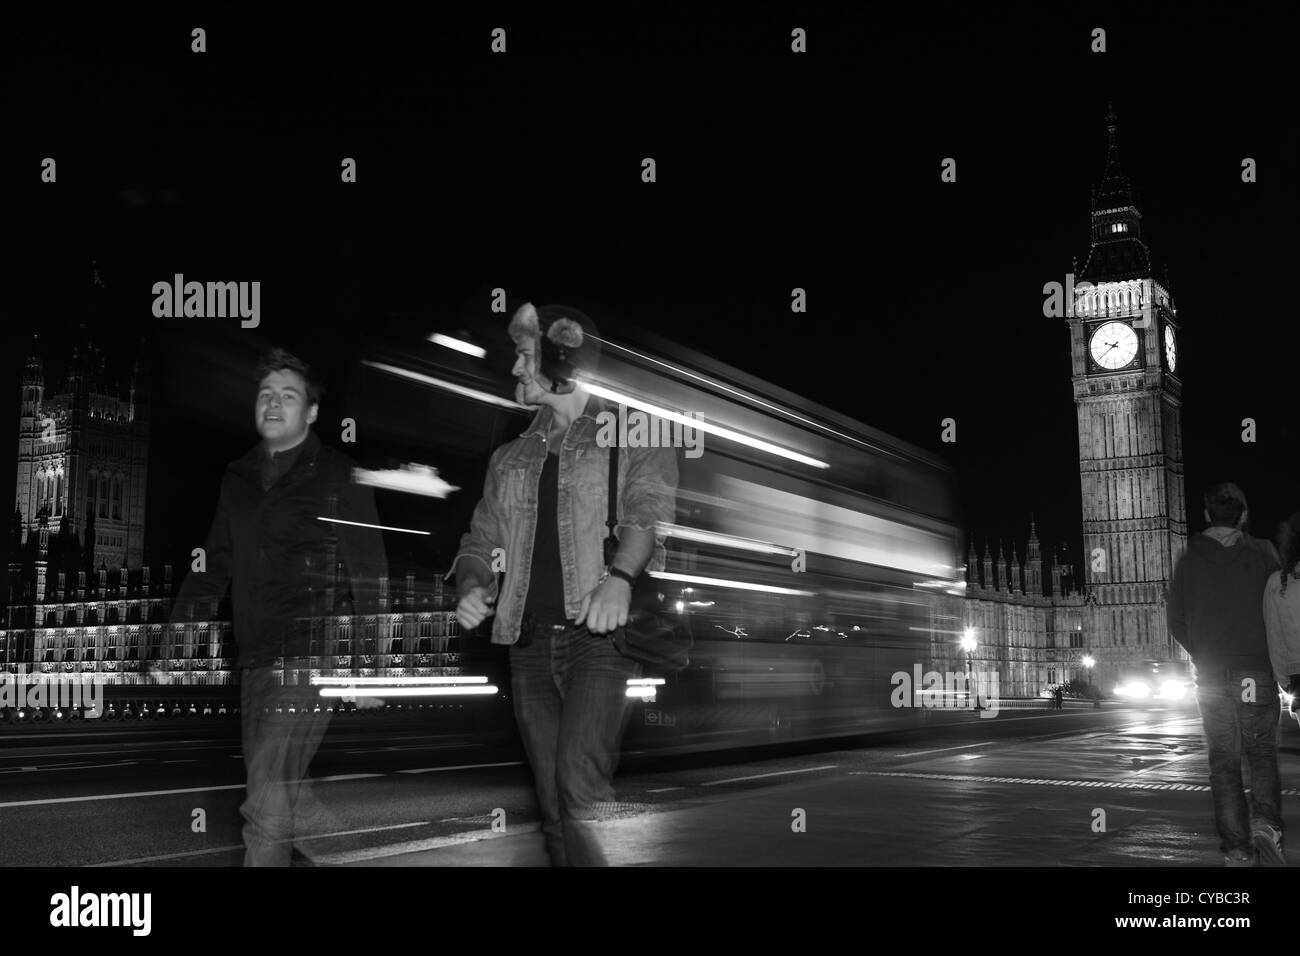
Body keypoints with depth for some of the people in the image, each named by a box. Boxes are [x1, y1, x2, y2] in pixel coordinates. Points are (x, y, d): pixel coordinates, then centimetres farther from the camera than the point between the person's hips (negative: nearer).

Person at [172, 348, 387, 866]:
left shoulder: (337, 475, -4)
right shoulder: (239, 478, 14)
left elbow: (369, 577, -5)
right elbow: (213, 565, 17)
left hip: (308, 660, -6)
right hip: (254, 662, 7)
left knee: (268, 803, -9)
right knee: (283, 794, 16)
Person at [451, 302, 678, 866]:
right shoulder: (510, 458, 21)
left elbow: (651, 507, -10)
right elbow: (482, 539, 22)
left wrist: (620, 576, -29)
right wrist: (472, 585, -1)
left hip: (603, 633, -5)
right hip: (530, 641, 6)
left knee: (581, 789, -21)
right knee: (553, 809, 5)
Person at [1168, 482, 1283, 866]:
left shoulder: (1190, 559, 5)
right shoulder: (1261, 552, 1)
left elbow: (1176, 621, 6)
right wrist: (1269, 652, 12)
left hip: (1211, 674, 1)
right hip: (1257, 670, -1)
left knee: (1223, 761, 5)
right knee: (1263, 753, 10)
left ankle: (1236, 848, 2)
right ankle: (1265, 821, -12)